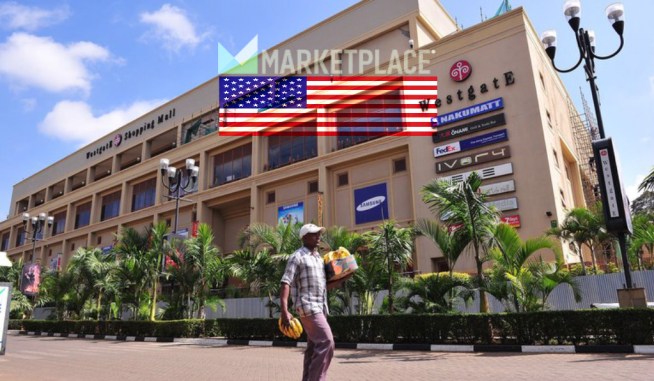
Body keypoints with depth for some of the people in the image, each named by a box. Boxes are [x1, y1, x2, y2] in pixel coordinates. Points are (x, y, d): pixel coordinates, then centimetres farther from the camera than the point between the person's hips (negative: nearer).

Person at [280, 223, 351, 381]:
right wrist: (284, 311, -25)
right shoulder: (297, 257, -6)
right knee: (326, 342, -15)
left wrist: (341, 280, 7)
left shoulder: (319, 258, 18)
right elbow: (285, 284, -14)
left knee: (314, 347, 10)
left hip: (320, 307, 9)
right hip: (308, 307, -8)